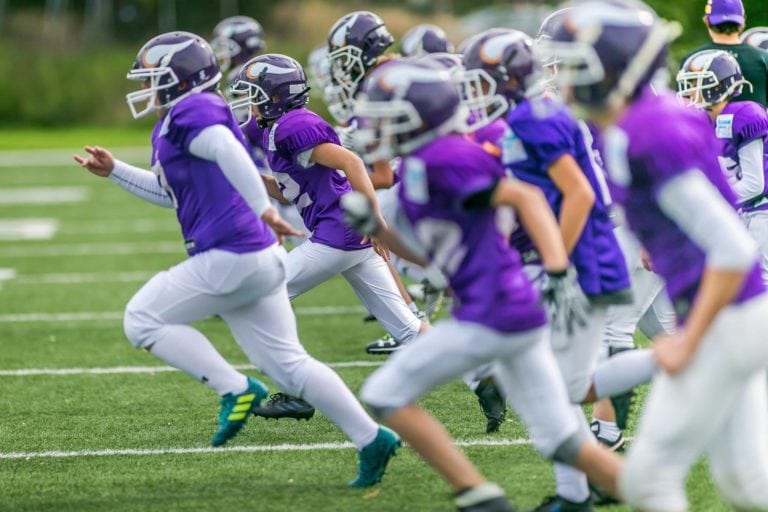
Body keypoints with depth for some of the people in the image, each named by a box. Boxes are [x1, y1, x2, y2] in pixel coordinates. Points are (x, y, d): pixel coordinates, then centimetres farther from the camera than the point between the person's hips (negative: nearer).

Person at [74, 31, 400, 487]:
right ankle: (371, 438, 7)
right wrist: (115, 171, 32)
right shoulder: (184, 119, 21)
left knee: (144, 321, 1)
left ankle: (235, 390, -6)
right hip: (259, 260, 10)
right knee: (287, 362, 10)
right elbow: (171, 193, 35)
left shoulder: (190, 112, -10)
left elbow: (228, 150, -29)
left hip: (230, 258, -10)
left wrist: (262, 207, -38)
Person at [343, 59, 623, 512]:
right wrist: (372, 226, 12)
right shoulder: (420, 166, 15)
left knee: (387, 395, 2)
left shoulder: (437, 161, -14)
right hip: (522, 316, 9)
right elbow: (429, 253, 24)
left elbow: (525, 197, -19)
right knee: (562, 442, 11)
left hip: (490, 317, -9)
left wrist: (559, 272, -26)